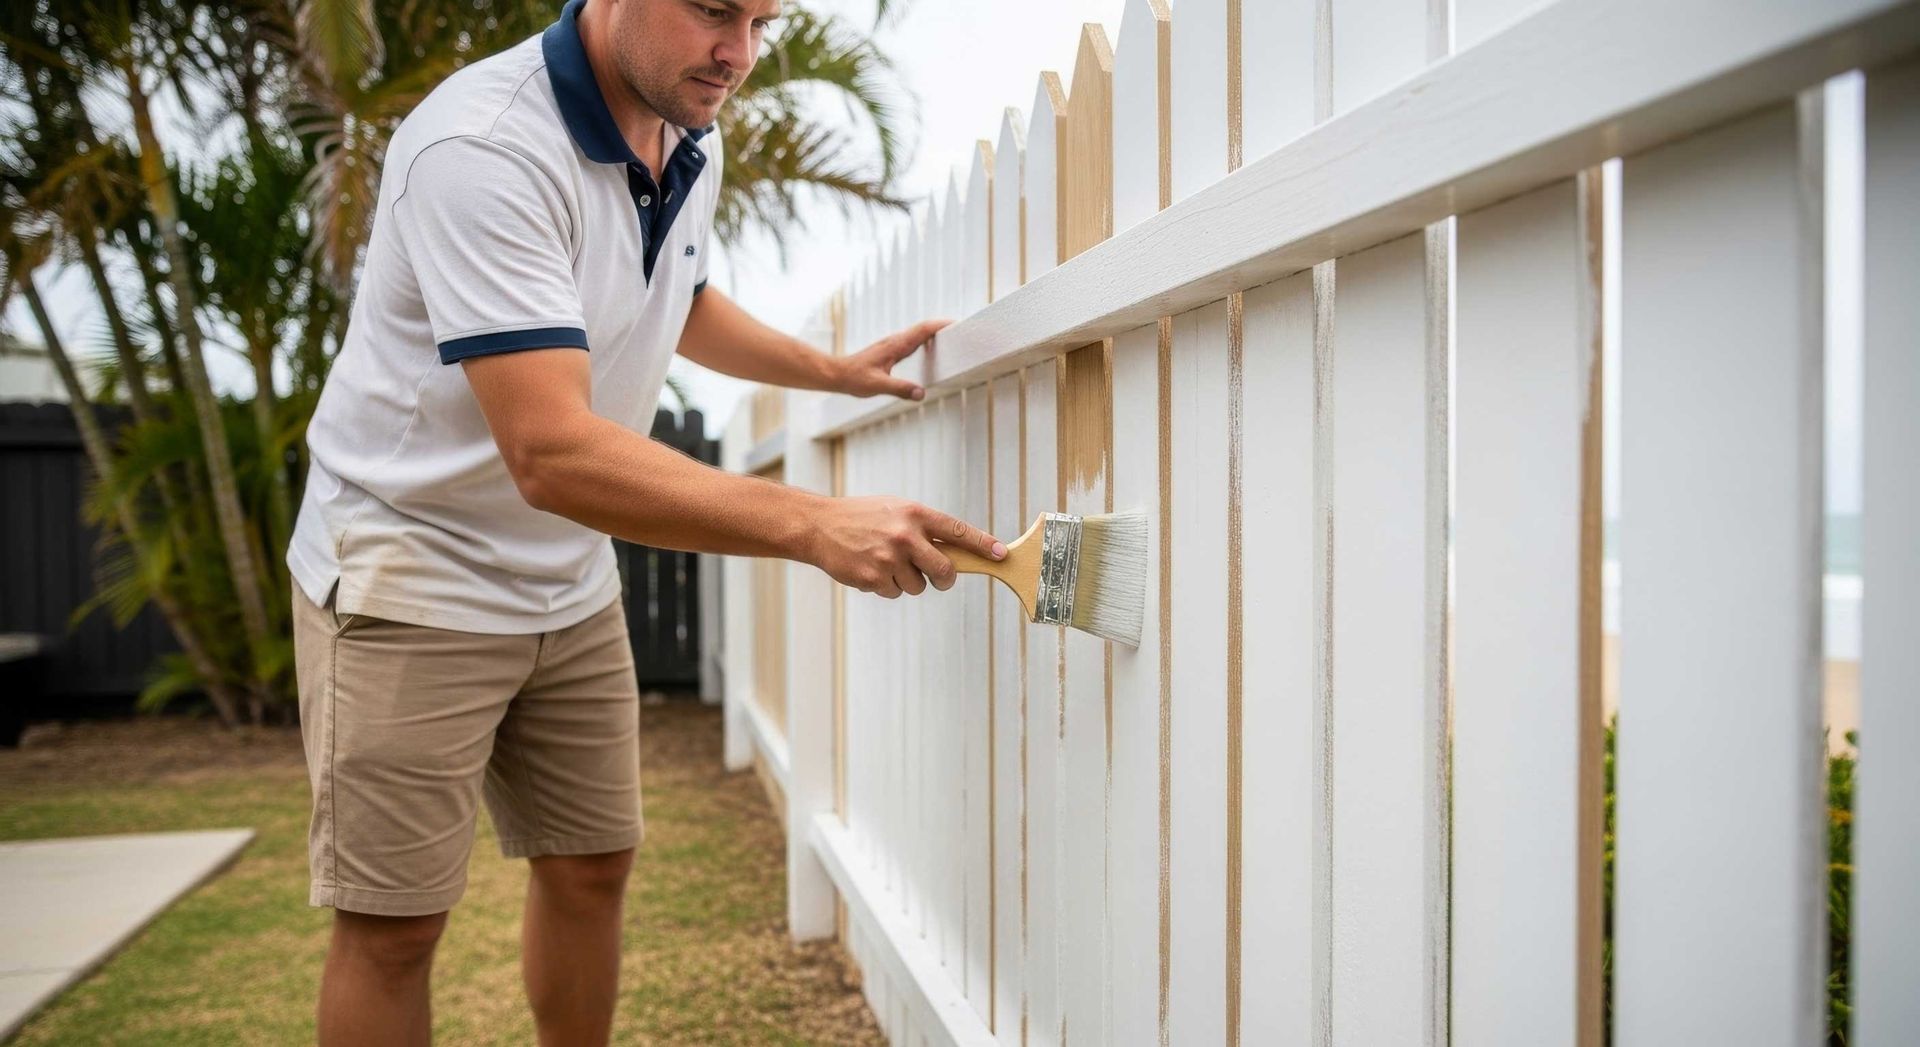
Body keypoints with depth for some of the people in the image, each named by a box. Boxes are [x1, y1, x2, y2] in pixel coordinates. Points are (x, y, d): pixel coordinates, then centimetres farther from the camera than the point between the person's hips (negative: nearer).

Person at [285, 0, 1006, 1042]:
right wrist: (814, 526, -41)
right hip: (409, 578, -7)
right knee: (392, 925, -2)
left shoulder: (691, 144, 1)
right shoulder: (484, 147, -28)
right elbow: (552, 453, -36)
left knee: (591, 869, 12)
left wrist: (839, 370, 14)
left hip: (570, 584, 8)